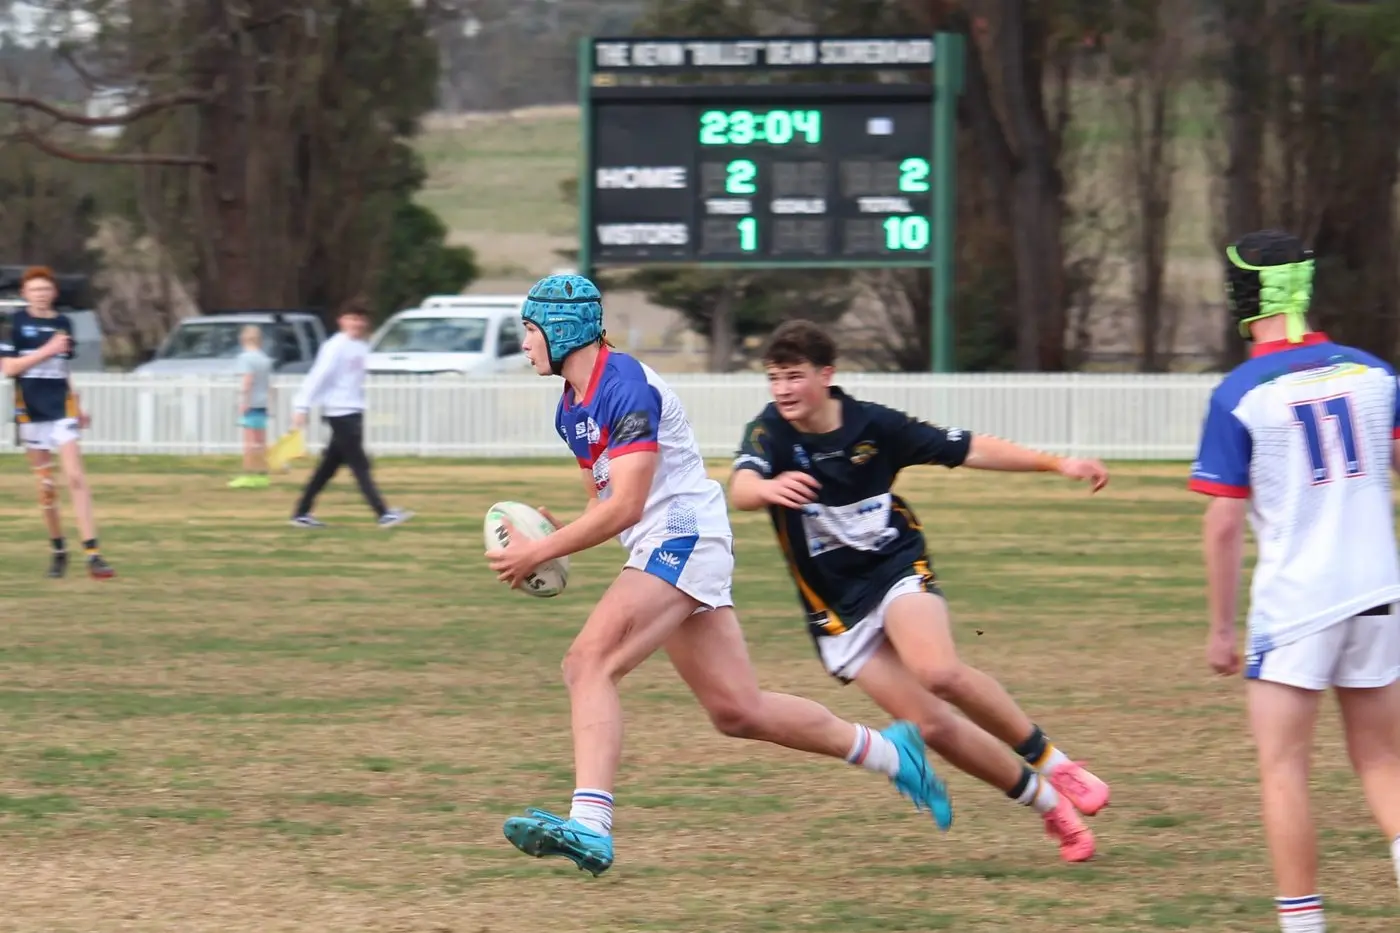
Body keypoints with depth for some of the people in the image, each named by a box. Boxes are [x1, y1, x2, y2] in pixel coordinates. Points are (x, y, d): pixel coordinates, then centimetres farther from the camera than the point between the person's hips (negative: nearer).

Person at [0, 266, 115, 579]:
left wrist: (78, 407, 18)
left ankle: (92, 553, -15)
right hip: (30, 410, -1)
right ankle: (58, 550, 22)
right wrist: (47, 351, -16)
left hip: (61, 408, 1)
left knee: (76, 477, -11)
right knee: (45, 485, 5)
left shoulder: (63, 324, 8)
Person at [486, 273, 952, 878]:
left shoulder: (624, 387, -15)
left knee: (590, 664, -23)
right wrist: (552, 537, 2)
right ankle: (887, 751, 22)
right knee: (737, 711, 9)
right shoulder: (571, 408, 15)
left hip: (682, 538, -10)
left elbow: (625, 506, -20)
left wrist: (538, 553, -18)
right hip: (658, 551, 10)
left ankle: (590, 826, -35)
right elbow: (603, 500, 23)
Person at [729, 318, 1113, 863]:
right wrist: (768, 488, -56)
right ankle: (1050, 805, 9)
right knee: (930, 725, -7)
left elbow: (969, 450, 0)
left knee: (938, 671, -31)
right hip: (836, 607, 1)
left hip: (898, 569, -1)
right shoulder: (770, 433, -10)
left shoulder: (873, 425, -7)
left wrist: (1057, 464, -6)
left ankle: (1052, 763, -13)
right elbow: (740, 490, -31)